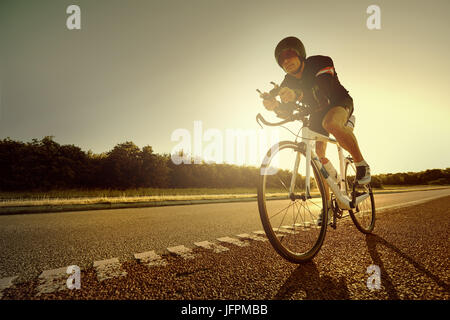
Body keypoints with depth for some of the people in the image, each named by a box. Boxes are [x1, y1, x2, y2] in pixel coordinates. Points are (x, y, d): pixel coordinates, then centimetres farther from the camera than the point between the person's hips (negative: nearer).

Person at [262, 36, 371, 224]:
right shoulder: (288, 83, -11)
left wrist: (297, 95, -62)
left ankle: (361, 164, -20)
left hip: (340, 102, -5)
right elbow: (287, 112, -23)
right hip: (317, 113, 5)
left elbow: (324, 90, -43)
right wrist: (275, 107, -47)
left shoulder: (320, 63, -23)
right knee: (316, 155, -11)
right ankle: (327, 203, 1)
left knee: (330, 122, -41)